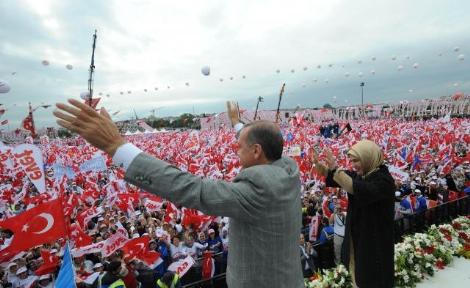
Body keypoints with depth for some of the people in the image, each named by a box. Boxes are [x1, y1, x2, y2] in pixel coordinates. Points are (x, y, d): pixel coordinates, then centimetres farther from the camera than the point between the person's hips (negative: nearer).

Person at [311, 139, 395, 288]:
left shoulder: (384, 180, -21)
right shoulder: (359, 175, 1)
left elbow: (362, 192, -40)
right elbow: (334, 178, 5)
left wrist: (336, 170, -42)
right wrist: (318, 164, -13)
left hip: (374, 241, -7)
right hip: (356, 237, 7)